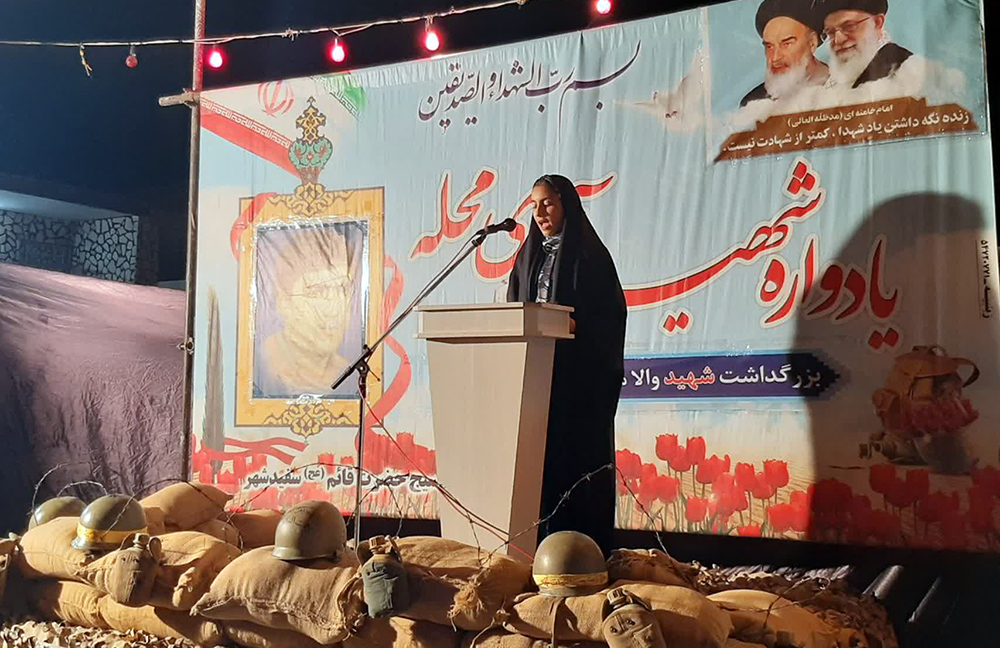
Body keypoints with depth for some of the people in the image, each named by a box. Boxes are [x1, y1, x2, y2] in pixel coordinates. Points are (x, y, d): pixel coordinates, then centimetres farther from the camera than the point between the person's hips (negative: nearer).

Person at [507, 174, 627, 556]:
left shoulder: (588, 253, -2)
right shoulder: (530, 255, 18)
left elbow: (609, 316, -9)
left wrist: (569, 323, -22)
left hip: (579, 374, -6)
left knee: (576, 454, -6)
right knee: (539, 453, 3)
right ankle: (543, 544, 8)